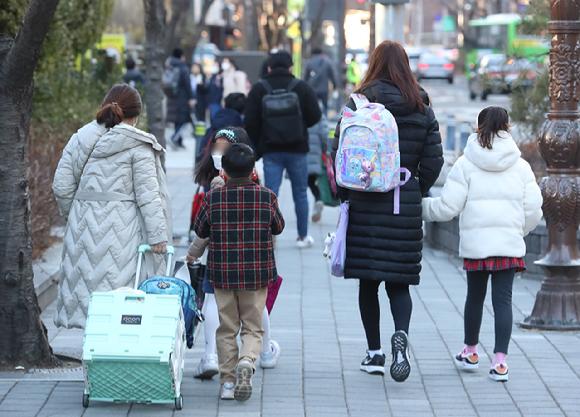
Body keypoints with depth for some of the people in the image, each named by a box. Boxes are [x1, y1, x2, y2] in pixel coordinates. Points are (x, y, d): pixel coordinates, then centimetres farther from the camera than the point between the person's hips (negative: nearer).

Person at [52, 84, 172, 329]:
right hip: (123, 230, -4)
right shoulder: (138, 146, -4)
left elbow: (62, 187, 8)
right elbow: (147, 194, -9)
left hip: (84, 226, 5)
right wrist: (157, 234, -8)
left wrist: (73, 217, 22)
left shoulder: (81, 139, 9)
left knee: (86, 279, 9)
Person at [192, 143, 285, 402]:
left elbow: (200, 231, 4)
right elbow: (278, 227, 8)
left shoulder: (212, 199, -7)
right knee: (253, 327, 9)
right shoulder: (266, 197, -6)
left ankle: (227, 382, 9)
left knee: (227, 329, 12)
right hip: (257, 274, 0)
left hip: (222, 274, 0)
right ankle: (247, 361, -20)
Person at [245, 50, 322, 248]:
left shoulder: (258, 89, -3)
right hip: (297, 150, 0)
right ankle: (303, 236, 19)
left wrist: (258, 145, 9)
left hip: (270, 150, 0)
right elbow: (315, 116, -1)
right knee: (300, 194, 12)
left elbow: (250, 122, -3)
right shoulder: (303, 88, -4)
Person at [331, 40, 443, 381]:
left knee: (368, 281, 8)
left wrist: (345, 194, 7)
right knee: (399, 281, 7)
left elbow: (339, 152, -5)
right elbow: (434, 159, 3)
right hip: (406, 206, 2)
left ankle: (375, 353, 10)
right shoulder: (423, 109, 4)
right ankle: (402, 334, -19)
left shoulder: (360, 103, -4)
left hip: (366, 201, -2)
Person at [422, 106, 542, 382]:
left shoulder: (466, 164, -2)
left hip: (474, 243, 0)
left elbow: (448, 206, -4)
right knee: (503, 299, 0)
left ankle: (471, 351, 31)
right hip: (509, 244, 0)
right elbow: (533, 210, 4)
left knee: (475, 297, 15)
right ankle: (499, 360, -8)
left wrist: (423, 207, 14)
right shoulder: (520, 166, 3)